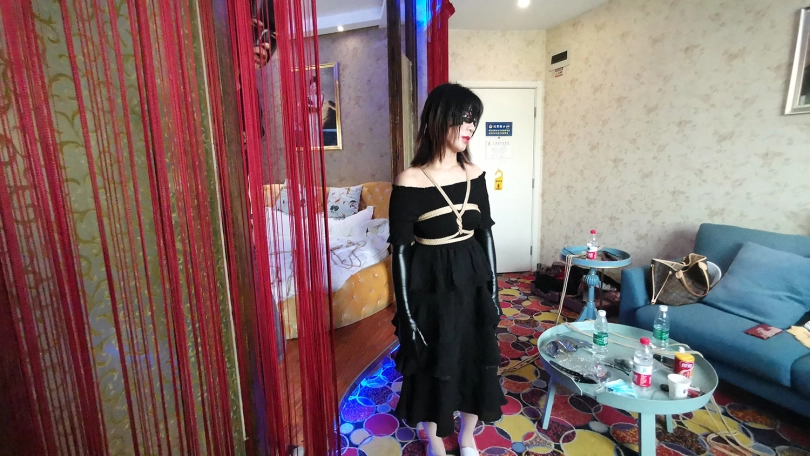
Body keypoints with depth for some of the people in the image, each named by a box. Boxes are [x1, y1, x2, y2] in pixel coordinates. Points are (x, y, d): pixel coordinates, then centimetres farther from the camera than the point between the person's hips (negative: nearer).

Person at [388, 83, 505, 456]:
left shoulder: (475, 176, -1)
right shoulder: (410, 182, -16)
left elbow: (486, 234, 6)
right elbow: (400, 250, -13)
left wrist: (493, 291, 8)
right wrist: (406, 313, -11)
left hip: (472, 284, 5)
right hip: (430, 289, -4)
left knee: (476, 362, 19)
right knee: (432, 369, 14)